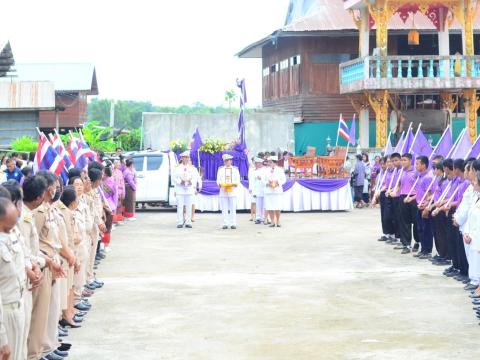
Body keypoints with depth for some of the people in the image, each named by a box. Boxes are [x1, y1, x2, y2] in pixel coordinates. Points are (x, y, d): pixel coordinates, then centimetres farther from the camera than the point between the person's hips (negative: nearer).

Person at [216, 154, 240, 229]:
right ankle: (225, 224, 1)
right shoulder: (220, 169, 13)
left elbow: (238, 181, 6)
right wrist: (221, 184, -14)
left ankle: (233, 224, -2)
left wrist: (233, 184, -14)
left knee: (233, 209, -4)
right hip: (223, 191, 1)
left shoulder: (235, 169, 11)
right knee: (224, 209, -2)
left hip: (232, 191, -1)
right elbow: (218, 181, 7)